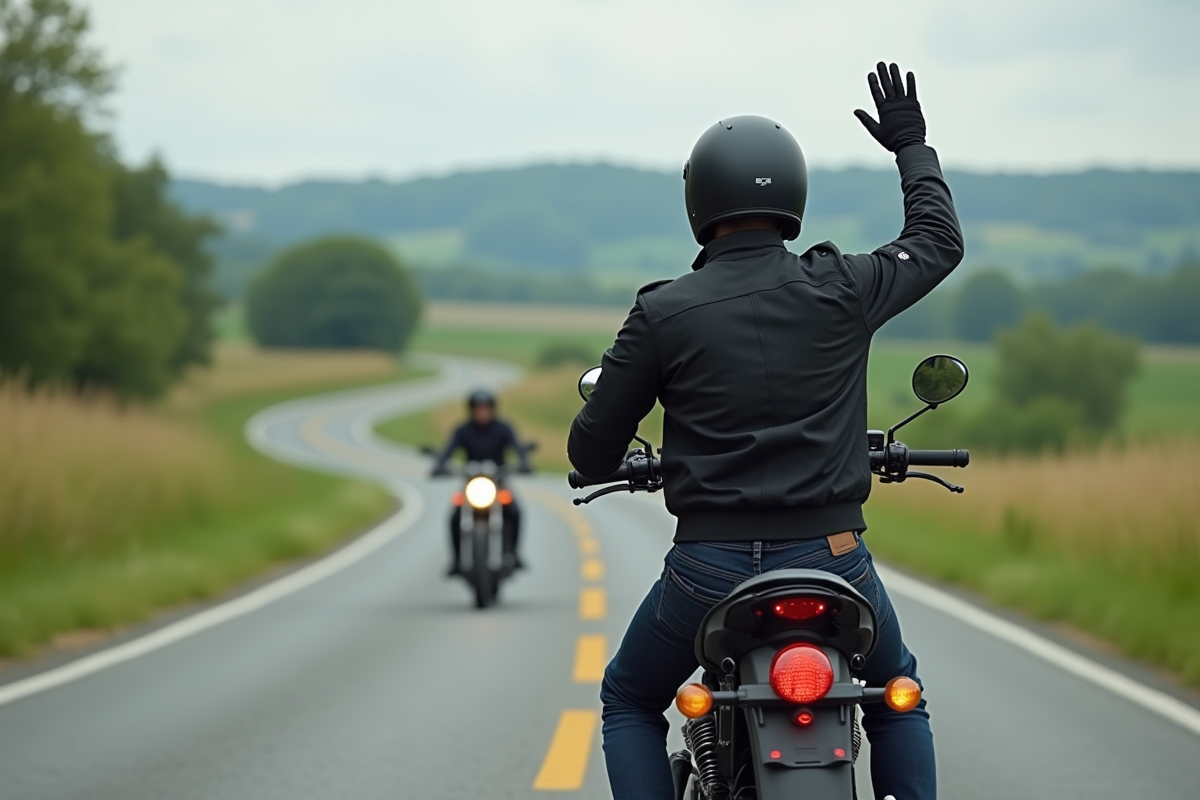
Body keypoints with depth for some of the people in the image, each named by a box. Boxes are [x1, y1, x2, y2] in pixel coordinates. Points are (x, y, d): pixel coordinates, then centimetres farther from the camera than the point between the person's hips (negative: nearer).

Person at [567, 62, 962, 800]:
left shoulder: (663, 313, -5)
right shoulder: (842, 290, -2)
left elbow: (591, 452, 1)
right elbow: (939, 241, 18)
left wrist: (604, 453, 25)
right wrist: (913, 147, 33)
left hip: (711, 569, -1)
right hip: (831, 560, 1)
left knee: (630, 702, 23)